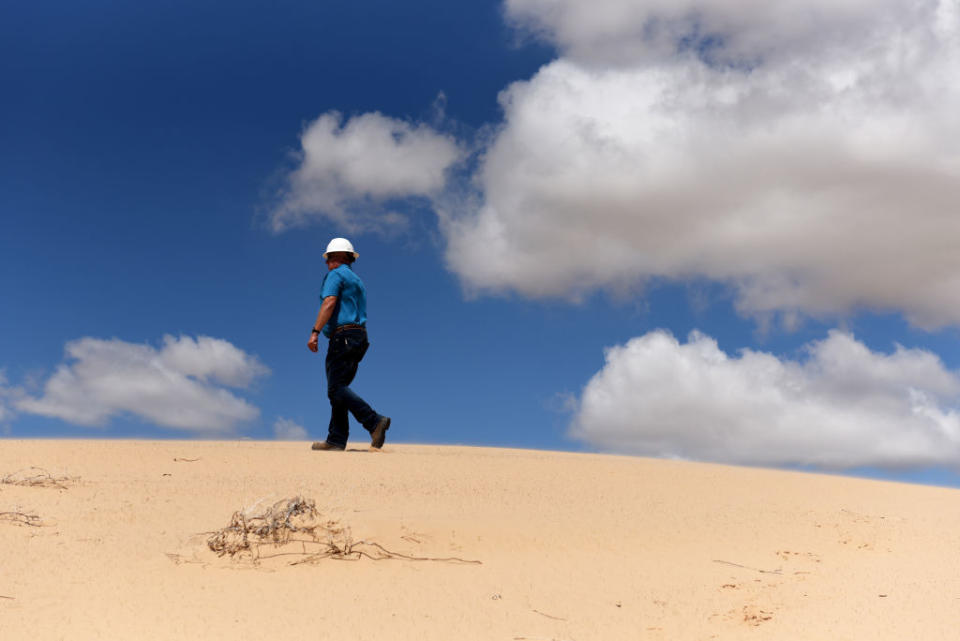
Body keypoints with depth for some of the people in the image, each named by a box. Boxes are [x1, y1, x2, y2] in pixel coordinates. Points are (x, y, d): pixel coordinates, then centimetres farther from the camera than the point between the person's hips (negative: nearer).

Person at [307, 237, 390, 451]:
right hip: (359, 336, 9)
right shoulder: (357, 281, 26)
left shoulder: (335, 275, -1)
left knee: (337, 388, -14)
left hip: (342, 336, -9)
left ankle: (375, 422, -25)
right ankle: (336, 440, 3)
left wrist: (315, 332, -21)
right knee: (338, 387, 8)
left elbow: (329, 303, -16)